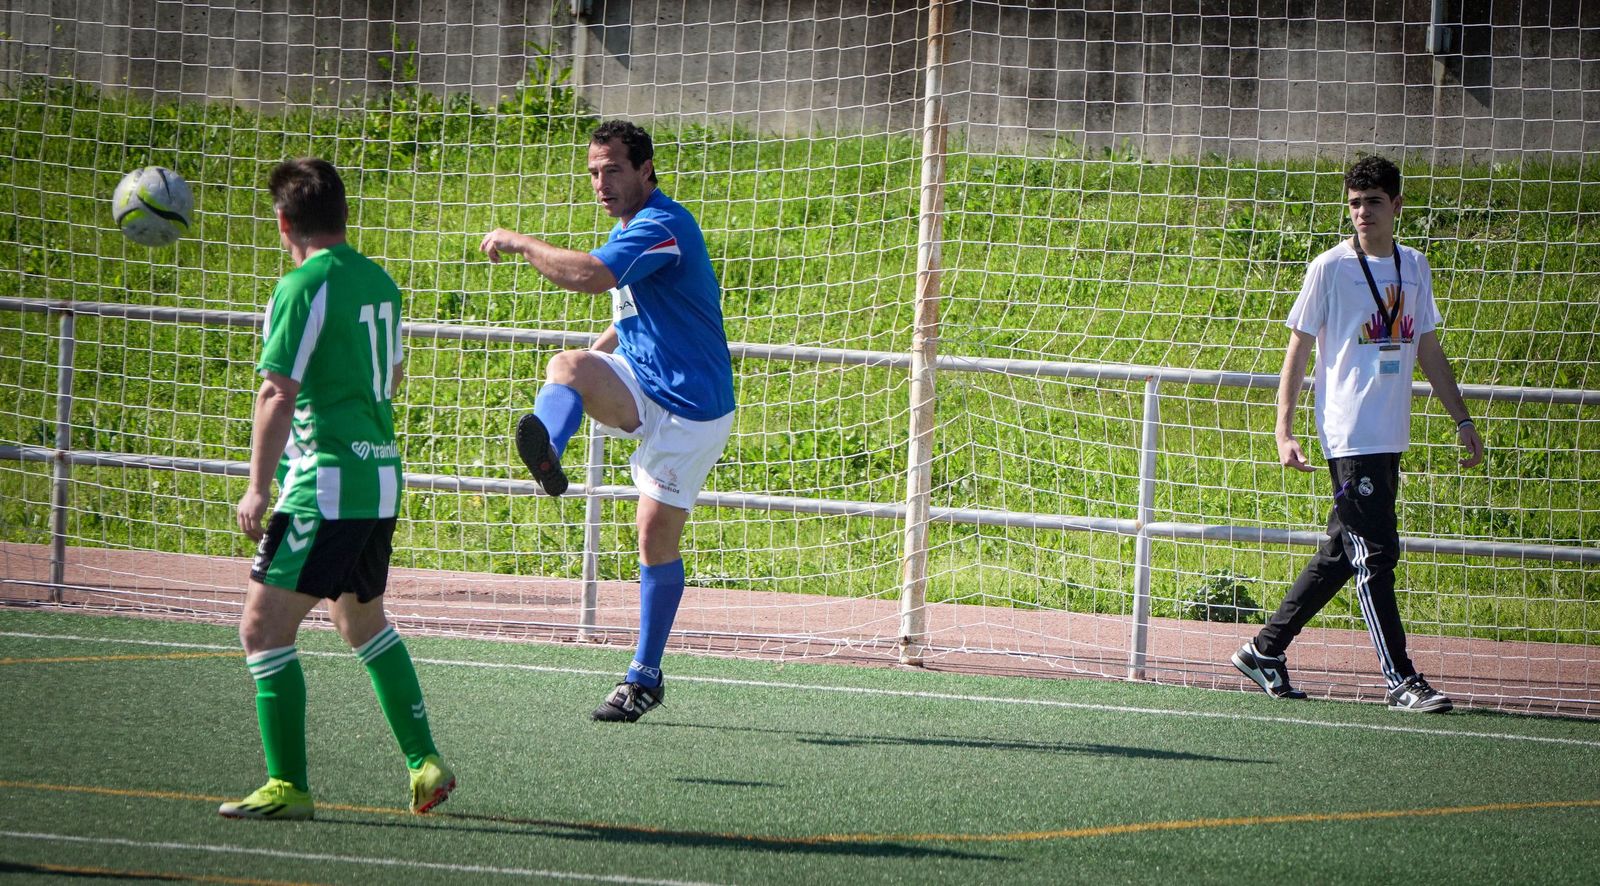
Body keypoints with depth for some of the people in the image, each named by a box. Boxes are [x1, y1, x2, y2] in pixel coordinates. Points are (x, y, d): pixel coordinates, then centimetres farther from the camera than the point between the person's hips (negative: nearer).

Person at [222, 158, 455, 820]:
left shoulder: (303, 288, -13)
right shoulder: (379, 281, 11)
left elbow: (278, 396, -18)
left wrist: (258, 487, -14)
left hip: (326, 484, -9)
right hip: (382, 477, 9)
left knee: (264, 627, -6)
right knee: (364, 623, 25)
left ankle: (288, 786, -9)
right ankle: (426, 764, 24)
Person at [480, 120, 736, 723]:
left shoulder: (661, 226, -20)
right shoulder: (630, 228, 13)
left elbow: (590, 276, -37)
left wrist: (518, 243, -24)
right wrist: (595, 356, 13)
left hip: (690, 409, -8)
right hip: (639, 391, 8)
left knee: (657, 538, -2)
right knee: (566, 366, -26)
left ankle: (645, 678, 12)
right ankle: (545, 452, -59)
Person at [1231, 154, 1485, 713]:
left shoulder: (1414, 268, 13)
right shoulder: (1330, 268, -4)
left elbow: (1429, 352, 21)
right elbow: (1297, 351, -1)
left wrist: (1462, 421, 18)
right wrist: (1284, 432, -8)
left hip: (1391, 437, 6)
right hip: (1350, 437, -6)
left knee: (1340, 557, 10)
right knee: (1377, 556, -9)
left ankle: (1264, 652, 21)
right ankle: (1401, 682, -7)